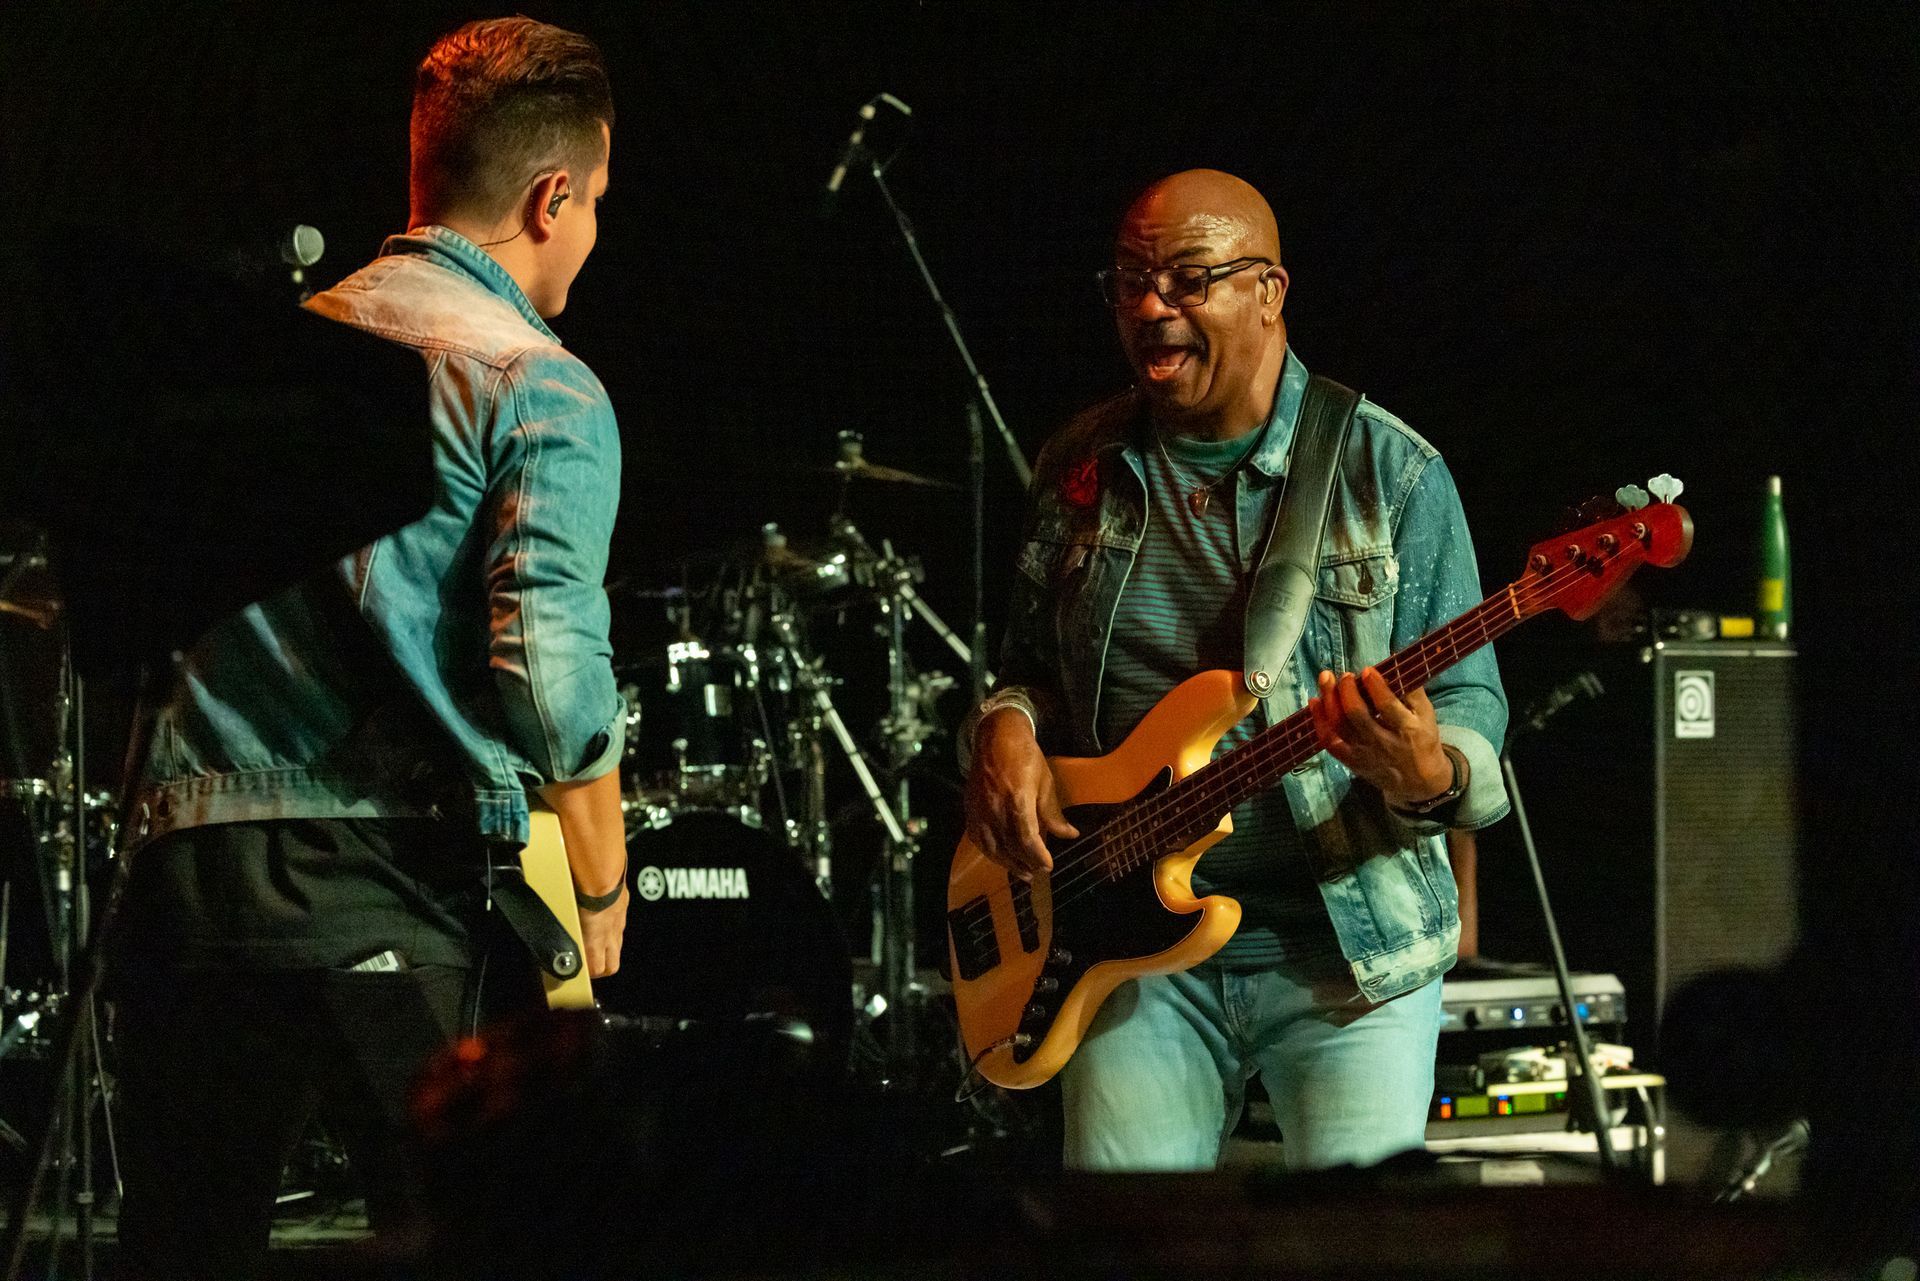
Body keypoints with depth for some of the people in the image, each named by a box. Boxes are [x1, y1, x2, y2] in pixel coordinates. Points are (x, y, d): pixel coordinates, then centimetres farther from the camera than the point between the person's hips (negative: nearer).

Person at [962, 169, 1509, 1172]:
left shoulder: (1390, 475, -3)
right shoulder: (1081, 471, 9)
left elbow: (1470, 705, -4)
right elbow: (1031, 667, 21)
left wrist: (1429, 776, -26)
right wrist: (1006, 730, -2)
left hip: (1349, 940, -3)